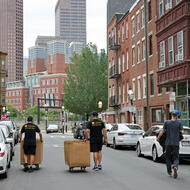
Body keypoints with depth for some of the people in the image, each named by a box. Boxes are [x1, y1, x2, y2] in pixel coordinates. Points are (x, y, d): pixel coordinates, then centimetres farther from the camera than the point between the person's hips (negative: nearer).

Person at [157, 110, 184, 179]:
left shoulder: (167, 122, -3)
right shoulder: (179, 123, -3)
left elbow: (162, 131, 0)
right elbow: (182, 132, -3)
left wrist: (158, 138, 14)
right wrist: (180, 131, 20)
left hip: (168, 143, 1)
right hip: (176, 143, 0)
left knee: (168, 158, 14)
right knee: (176, 158, 4)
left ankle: (169, 172, 19)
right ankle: (175, 167, -25)